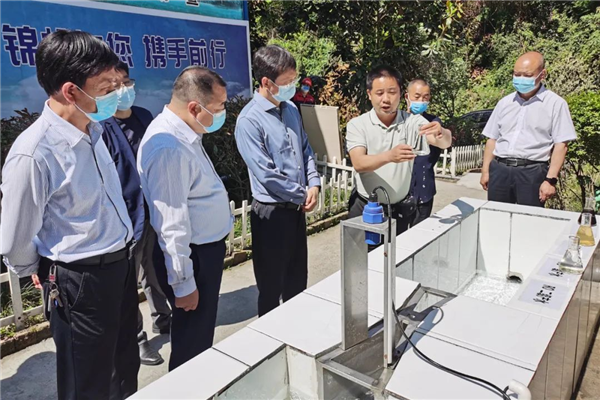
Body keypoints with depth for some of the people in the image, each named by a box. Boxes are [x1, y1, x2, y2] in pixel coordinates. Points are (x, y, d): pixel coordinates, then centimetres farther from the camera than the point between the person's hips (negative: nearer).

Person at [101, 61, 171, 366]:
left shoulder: (144, 117, 6)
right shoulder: (100, 128, -16)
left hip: (156, 209, 7)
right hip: (125, 216, -6)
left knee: (157, 274, 22)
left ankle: (163, 320, 43)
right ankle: (136, 338, 28)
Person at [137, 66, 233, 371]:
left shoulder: (184, 134, 4)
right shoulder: (169, 148, -28)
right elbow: (172, 225, -26)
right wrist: (183, 284, -21)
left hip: (206, 248, 10)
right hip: (191, 257, -10)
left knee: (202, 334, 27)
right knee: (191, 343, 11)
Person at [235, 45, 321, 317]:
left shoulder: (291, 109, 6)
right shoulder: (250, 120, -19)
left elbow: (305, 149, 13)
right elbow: (266, 174, -22)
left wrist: (314, 184, -3)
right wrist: (301, 197, -11)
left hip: (297, 208, 7)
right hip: (272, 211, -7)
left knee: (298, 278, 21)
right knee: (272, 284, 10)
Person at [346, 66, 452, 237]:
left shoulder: (412, 122, -4)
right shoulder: (357, 124, -8)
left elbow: (444, 143, -17)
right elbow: (359, 164, -22)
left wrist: (441, 134, -41)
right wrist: (389, 156, -40)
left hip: (399, 210, 2)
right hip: (364, 208, -1)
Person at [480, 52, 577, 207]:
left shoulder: (555, 103, 0)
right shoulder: (505, 102, 13)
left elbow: (560, 145, -4)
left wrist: (551, 179, -11)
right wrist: (485, 171, 9)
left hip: (532, 172, -3)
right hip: (499, 170, 4)